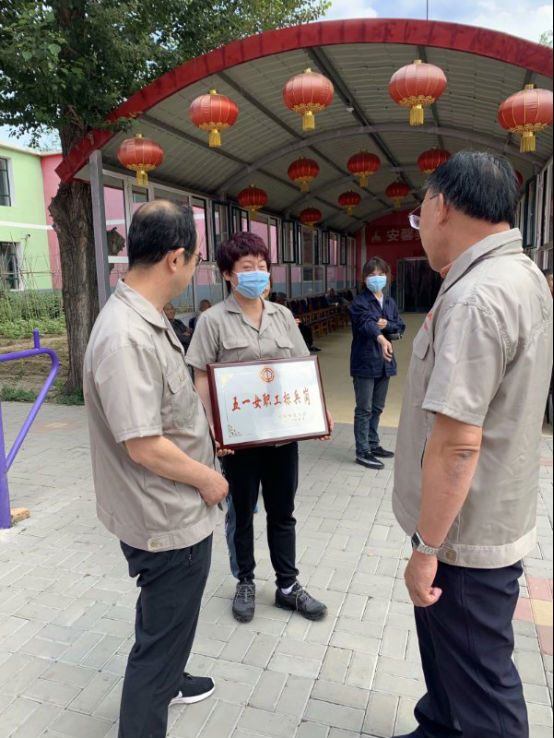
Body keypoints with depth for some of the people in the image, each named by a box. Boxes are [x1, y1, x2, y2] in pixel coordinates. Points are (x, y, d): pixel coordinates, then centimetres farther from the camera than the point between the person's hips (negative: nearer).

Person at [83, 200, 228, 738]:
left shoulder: (145, 318, 3)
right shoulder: (126, 335, -29)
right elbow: (144, 447, -28)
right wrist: (208, 479, -15)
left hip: (174, 512, 10)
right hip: (168, 522, -10)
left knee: (166, 620, 31)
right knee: (162, 632, 10)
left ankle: (164, 682, 55)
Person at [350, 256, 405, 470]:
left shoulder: (390, 302, 12)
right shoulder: (360, 302, -12)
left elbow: (401, 327, 11)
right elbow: (367, 323, -31)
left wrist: (387, 325, -11)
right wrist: (381, 338, -50)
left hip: (384, 362, 7)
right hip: (364, 362, -7)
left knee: (377, 408, 17)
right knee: (364, 409, 0)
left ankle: (373, 444, 31)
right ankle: (362, 452, 8)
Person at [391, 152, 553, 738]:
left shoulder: (474, 299, -27)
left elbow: (457, 442, -28)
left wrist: (427, 547, -21)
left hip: (466, 535, -10)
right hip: (494, 514, 10)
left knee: (480, 687, 12)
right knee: (446, 651, 28)